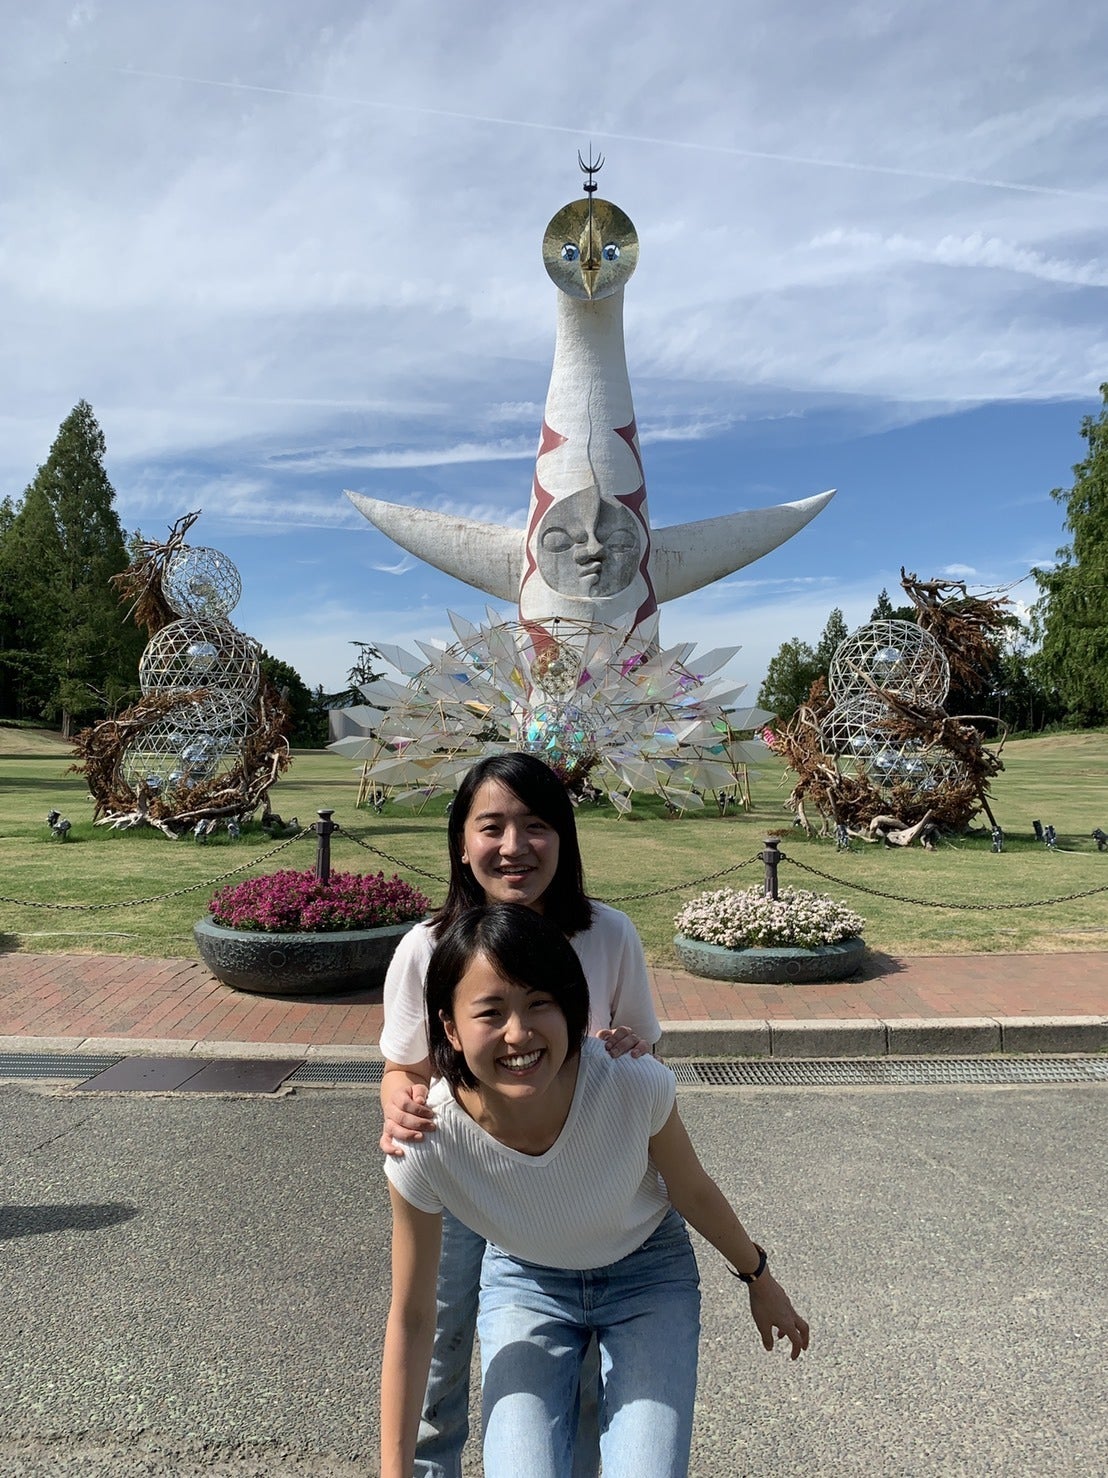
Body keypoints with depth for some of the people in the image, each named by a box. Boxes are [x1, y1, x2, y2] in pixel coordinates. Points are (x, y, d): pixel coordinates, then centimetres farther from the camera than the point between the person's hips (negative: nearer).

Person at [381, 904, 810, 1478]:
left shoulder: (635, 1085, -35)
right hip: (524, 1283, 0)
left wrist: (758, 1277, 6)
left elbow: (693, 1193, -11)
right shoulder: (424, 1148, -33)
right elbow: (411, 1320, -15)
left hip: (648, 1274, 0)